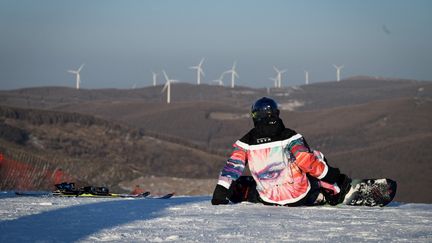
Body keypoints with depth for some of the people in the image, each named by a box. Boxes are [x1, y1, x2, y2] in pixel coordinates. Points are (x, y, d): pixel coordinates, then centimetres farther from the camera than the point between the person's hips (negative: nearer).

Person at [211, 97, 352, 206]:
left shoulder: (245, 143, -6)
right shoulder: (289, 136, -11)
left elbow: (232, 167, -7)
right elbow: (308, 162, -15)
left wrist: (220, 192, -2)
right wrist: (332, 175, -4)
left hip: (270, 200, 2)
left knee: (237, 186, 27)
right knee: (317, 157, 21)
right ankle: (335, 191, 23)